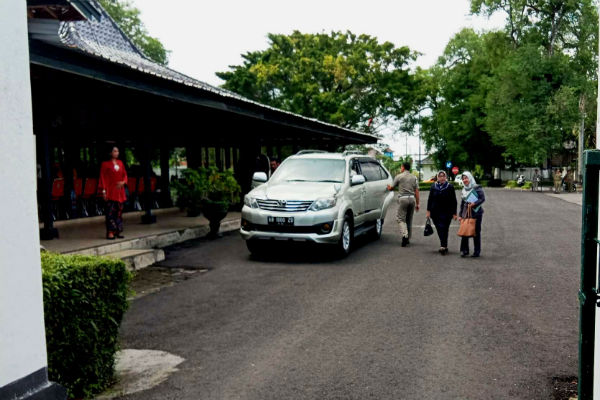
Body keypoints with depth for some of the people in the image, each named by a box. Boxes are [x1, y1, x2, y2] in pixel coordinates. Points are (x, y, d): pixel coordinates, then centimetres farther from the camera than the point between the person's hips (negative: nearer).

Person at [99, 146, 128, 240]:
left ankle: (117, 231, 13)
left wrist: (123, 182, -5)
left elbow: (125, 174, 16)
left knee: (119, 211, 7)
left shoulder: (120, 163, 12)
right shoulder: (105, 164, -2)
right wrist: (103, 190, -11)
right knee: (111, 211, -8)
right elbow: (102, 178, -4)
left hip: (120, 190, 5)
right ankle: (110, 232, -6)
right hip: (110, 191, -5)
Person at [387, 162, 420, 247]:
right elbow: (416, 191, 8)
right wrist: (417, 203, 11)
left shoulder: (399, 176, 1)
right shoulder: (414, 177, 12)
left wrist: (388, 187, 35)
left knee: (401, 218, -3)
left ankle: (404, 235, -25)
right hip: (412, 198, 4)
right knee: (409, 220, 12)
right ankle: (408, 239, 18)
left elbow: (391, 188, 10)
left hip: (403, 198, -4)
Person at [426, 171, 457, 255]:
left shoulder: (450, 187, 0)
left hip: (446, 212, -3)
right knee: (439, 230, 6)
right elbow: (430, 199, 10)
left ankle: (443, 246, -16)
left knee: (443, 229, -12)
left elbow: (454, 201, 1)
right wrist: (428, 211, 3)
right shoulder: (433, 187, 7)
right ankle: (444, 246, 17)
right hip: (435, 212, 3)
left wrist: (454, 213, -2)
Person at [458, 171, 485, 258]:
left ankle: (477, 251, 11)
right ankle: (464, 250, 8)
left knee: (476, 232, 2)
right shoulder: (464, 189, 15)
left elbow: (483, 198, -11)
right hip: (466, 213, 5)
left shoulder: (477, 188, -4)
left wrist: (474, 204, -24)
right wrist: (460, 215, 16)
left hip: (476, 213, -5)